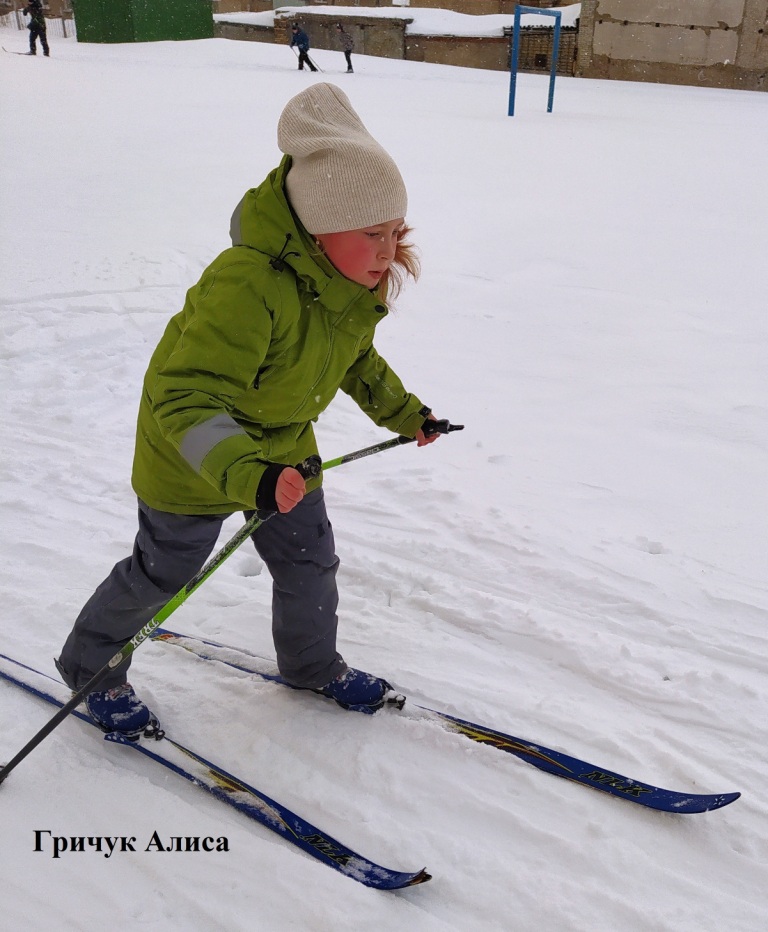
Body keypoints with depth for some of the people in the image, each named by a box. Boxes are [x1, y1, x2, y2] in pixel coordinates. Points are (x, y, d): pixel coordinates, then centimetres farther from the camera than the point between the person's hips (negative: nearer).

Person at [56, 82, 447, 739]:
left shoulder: (352, 277, -10)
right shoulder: (246, 288, -39)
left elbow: (355, 355, 12)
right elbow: (185, 401, -43)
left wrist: (400, 409, 15)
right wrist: (247, 473, -57)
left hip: (285, 448, 7)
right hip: (192, 455, -7)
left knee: (310, 561, 14)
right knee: (163, 571, 10)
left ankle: (312, 666, 42)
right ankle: (89, 666, 37)